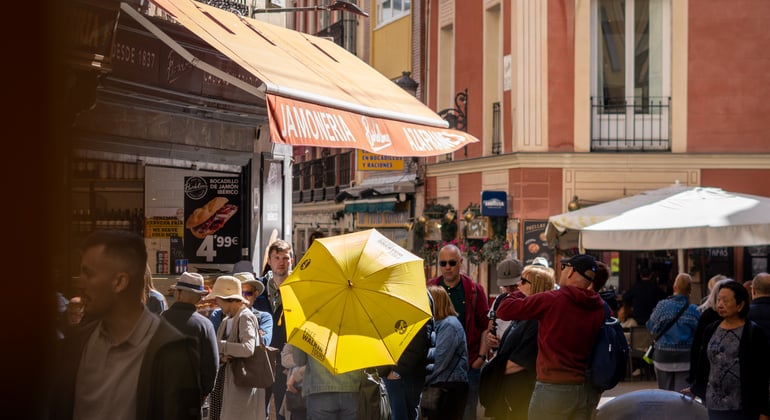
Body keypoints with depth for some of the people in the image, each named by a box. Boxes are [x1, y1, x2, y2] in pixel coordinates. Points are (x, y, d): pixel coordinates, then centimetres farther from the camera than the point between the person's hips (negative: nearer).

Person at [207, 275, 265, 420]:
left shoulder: (245, 317, -9)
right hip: (223, 383, 8)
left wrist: (218, 345, -17)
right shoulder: (226, 321, 17)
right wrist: (221, 357, -9)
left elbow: (248, 348, -23)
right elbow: (215, 354, 14)